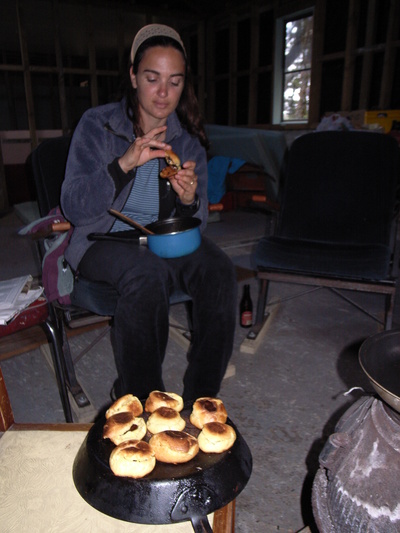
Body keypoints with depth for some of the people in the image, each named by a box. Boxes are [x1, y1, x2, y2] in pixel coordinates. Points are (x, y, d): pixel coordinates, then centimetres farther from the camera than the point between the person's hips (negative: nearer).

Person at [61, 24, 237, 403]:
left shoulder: (189, 139, 5)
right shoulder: (97, 124, -3)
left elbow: (195, 221, 4)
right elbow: (73, 208, -13)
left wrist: (189, 200, -20)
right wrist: (125, 164, -27)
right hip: (103, 239, -3)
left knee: (219, 271, -27)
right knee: (148, 274, -36)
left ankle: (199, 401, -14)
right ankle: (139, 403, -17)